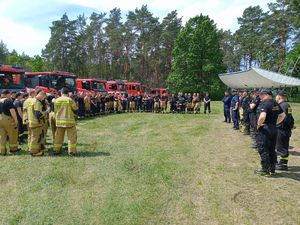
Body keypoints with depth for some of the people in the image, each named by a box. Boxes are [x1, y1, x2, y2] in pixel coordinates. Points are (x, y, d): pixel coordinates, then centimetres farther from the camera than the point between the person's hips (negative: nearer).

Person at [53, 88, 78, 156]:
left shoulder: (57, 100, 4)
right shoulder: (69, 100, -10)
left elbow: (55, 111, 10)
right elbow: (75, 108, 1)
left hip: (59, 121, 5)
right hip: (69, 121, -5)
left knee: (58, 136, 14)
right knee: (71, 136, 3)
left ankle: (56, 150, 22)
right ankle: (71, 151, 1)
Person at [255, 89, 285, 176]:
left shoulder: (264, 104, -17)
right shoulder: (276, 104, 10)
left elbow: (262, 117, -31)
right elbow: (283, 115, 20)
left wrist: (258, 125, -15)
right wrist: (276, 123, 16)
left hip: (265, 129, -8)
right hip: (274, 129, 8)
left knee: (263, 149, 2)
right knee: (272, 149, 17)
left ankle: (265, 169, 8)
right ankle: (272, 168, 25)